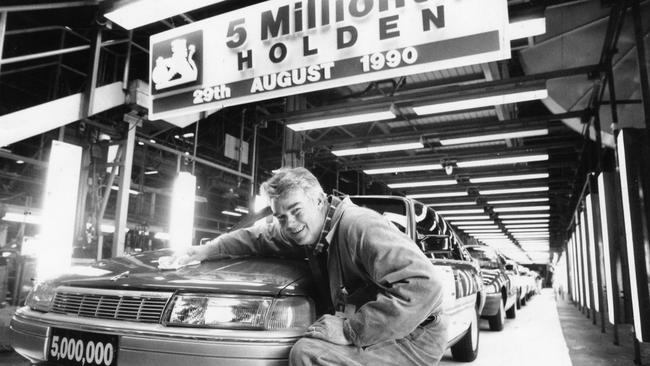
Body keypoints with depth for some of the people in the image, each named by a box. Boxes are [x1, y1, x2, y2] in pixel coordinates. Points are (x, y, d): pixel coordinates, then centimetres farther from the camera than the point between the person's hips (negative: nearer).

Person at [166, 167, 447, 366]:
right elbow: (258, 236, 19)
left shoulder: (360, 226, -23)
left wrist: (350, 329, -29)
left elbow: (423, 286, -33)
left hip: (412, 337, -8)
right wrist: (207, 251, 12)